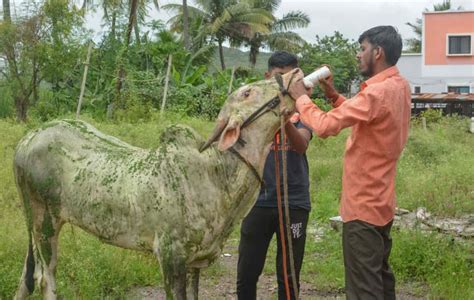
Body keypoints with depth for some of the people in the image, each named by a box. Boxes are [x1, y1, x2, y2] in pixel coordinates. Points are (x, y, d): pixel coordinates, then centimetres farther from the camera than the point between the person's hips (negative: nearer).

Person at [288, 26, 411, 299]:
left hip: (363, 205, -10)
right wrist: (332, 94, 7)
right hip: (380, 200, 10)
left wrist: (301, 97, -11)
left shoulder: (378, 92, -23)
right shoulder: (399, 86, 8)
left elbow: (325, 126, -27)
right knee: (380, 275, 19)